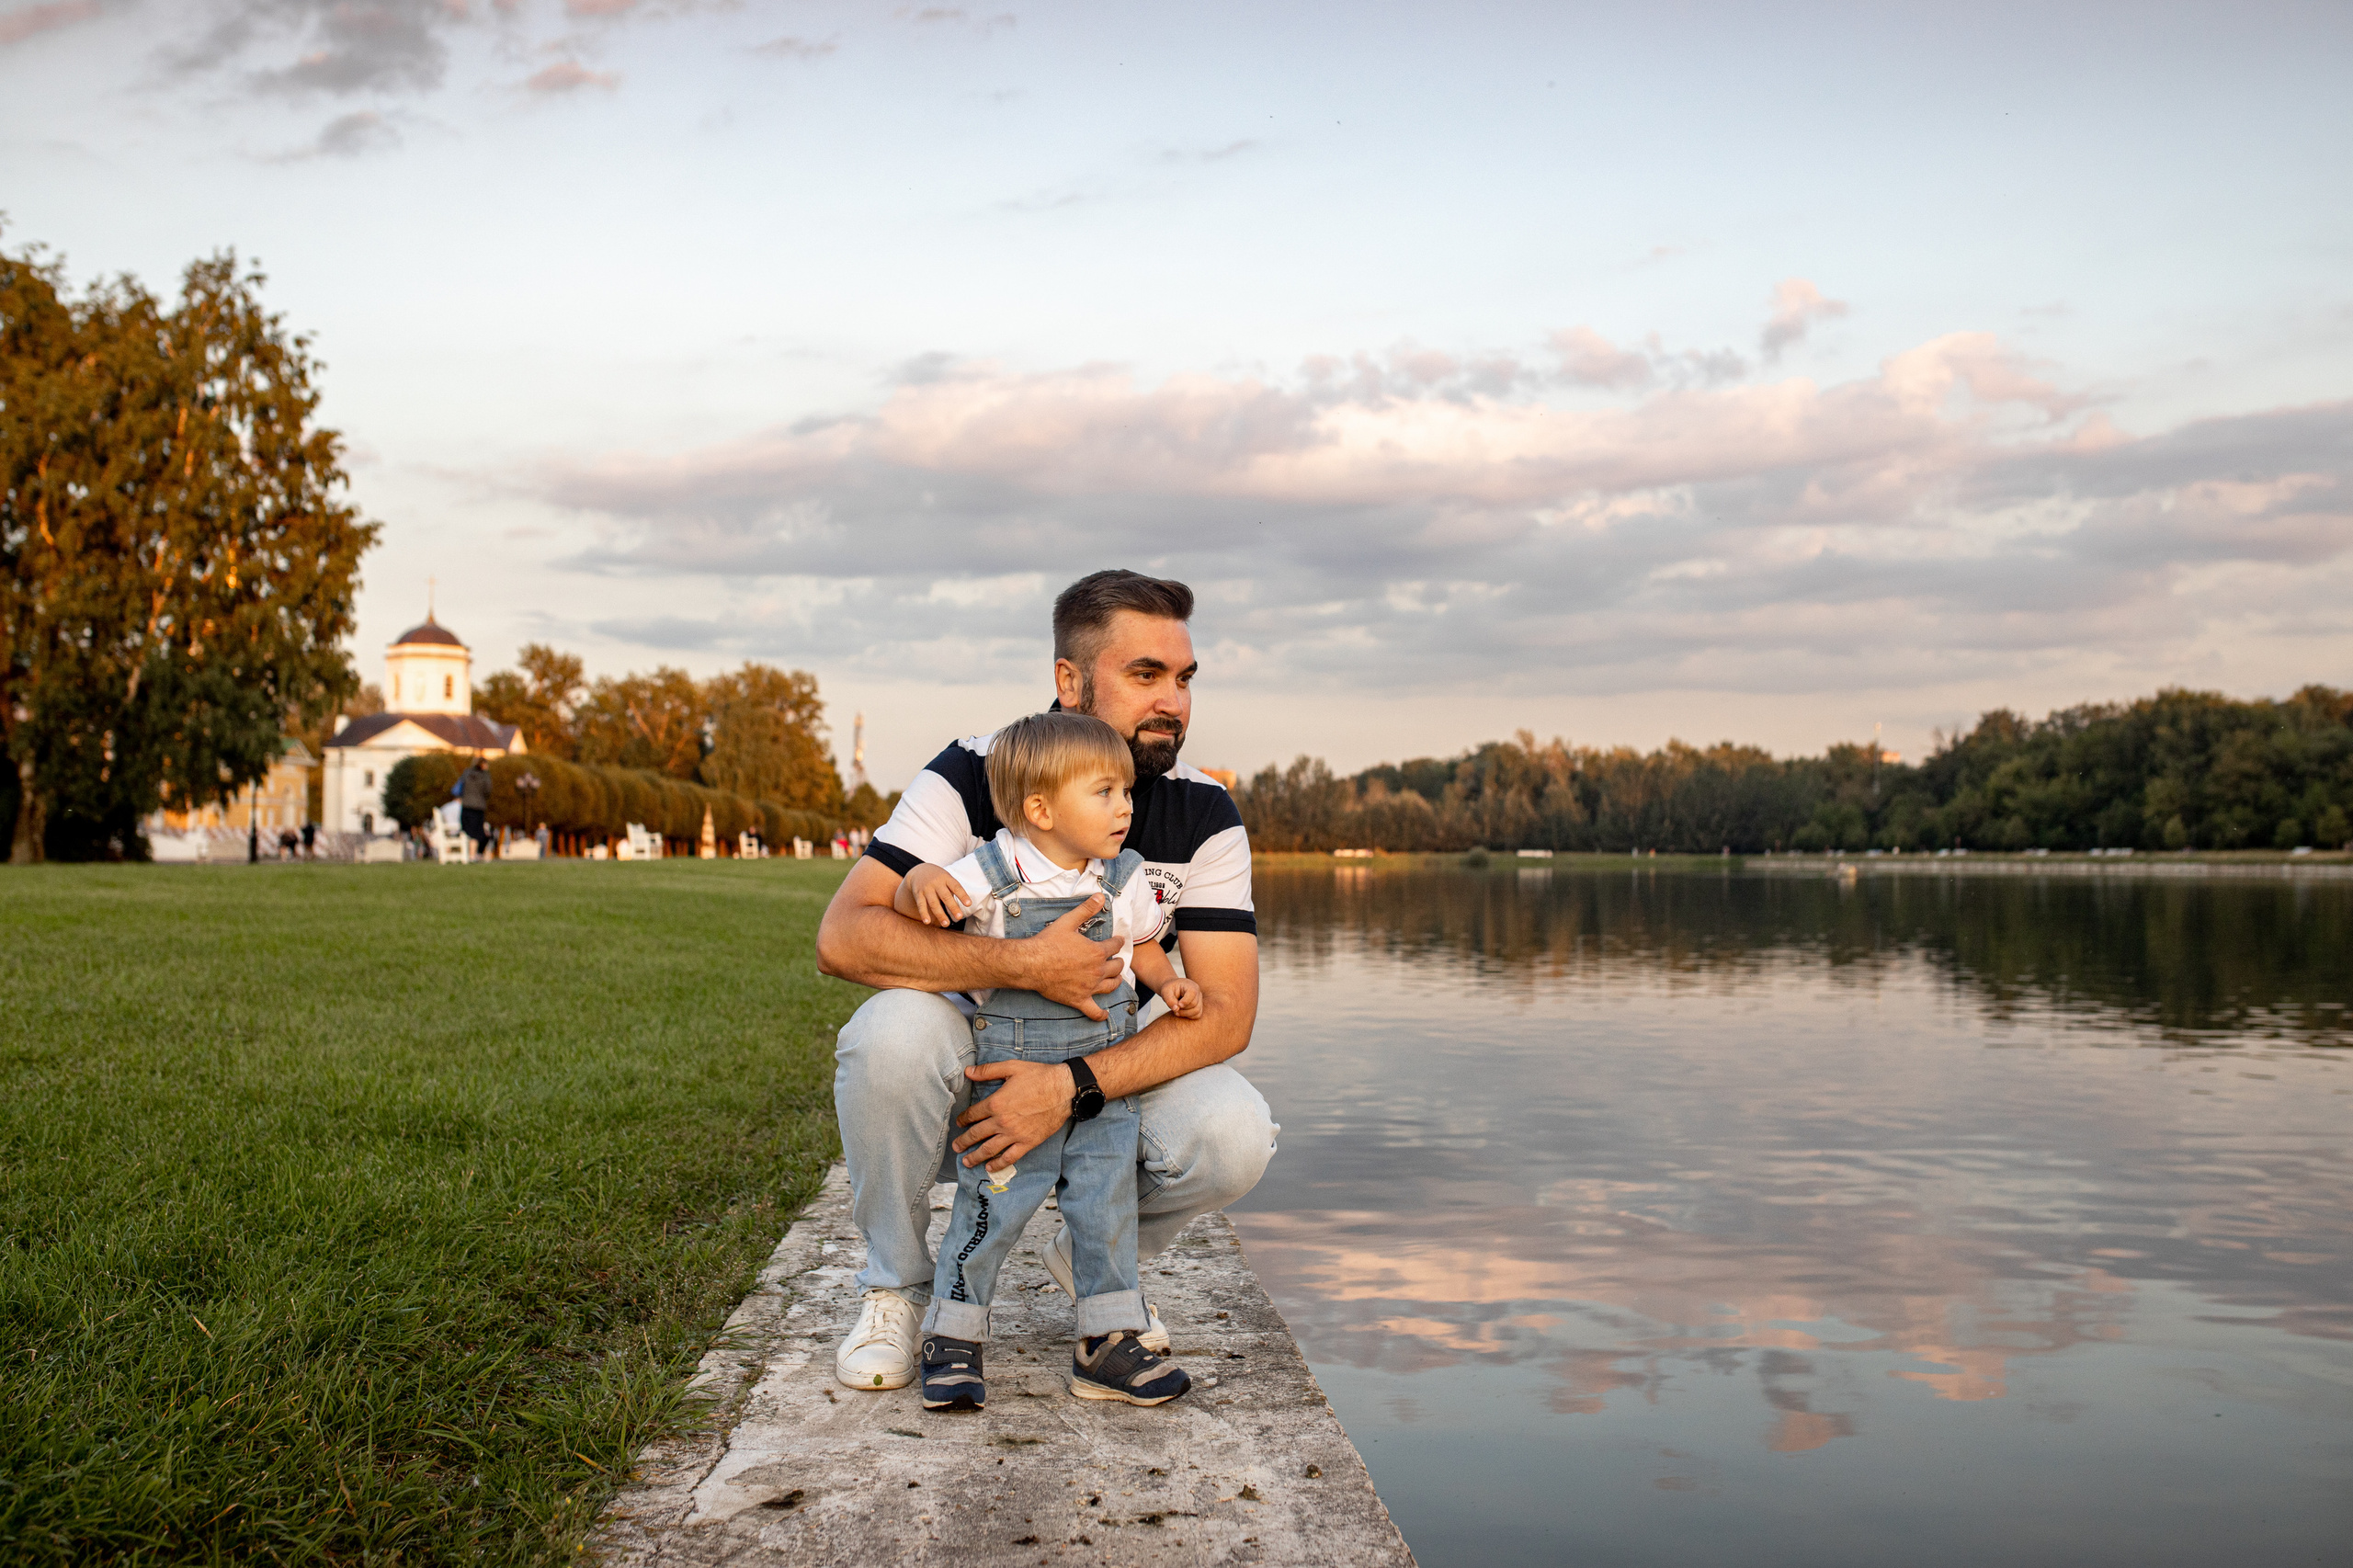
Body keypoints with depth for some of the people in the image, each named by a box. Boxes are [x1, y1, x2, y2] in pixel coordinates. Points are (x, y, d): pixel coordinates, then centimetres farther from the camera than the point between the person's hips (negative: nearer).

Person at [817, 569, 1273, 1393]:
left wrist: (1071, 1085, -30)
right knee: (893, 1031, -34)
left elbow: (1225, 1011, -16)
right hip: (971, 1068, -1)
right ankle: (896, 1284, -7)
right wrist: (1024, 965, -34)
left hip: (1105, 1081, 2)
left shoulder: (1204, 815, -8)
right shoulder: (972, 776, -14)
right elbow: (843, 936, -24)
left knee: (1232, 1133, -28)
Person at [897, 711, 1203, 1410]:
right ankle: (954, 1340, 18)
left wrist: (1168, 981, -3)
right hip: (1013, 1075, -3)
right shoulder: (990, 874, -11)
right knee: (990, 1206, 2)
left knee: (1107, 1206, 5)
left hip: (1106, 1075, 4)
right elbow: (904, 905, -9)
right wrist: (921, 881, -31)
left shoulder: (1123, 877, 2)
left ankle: (1110, 1344, 18)